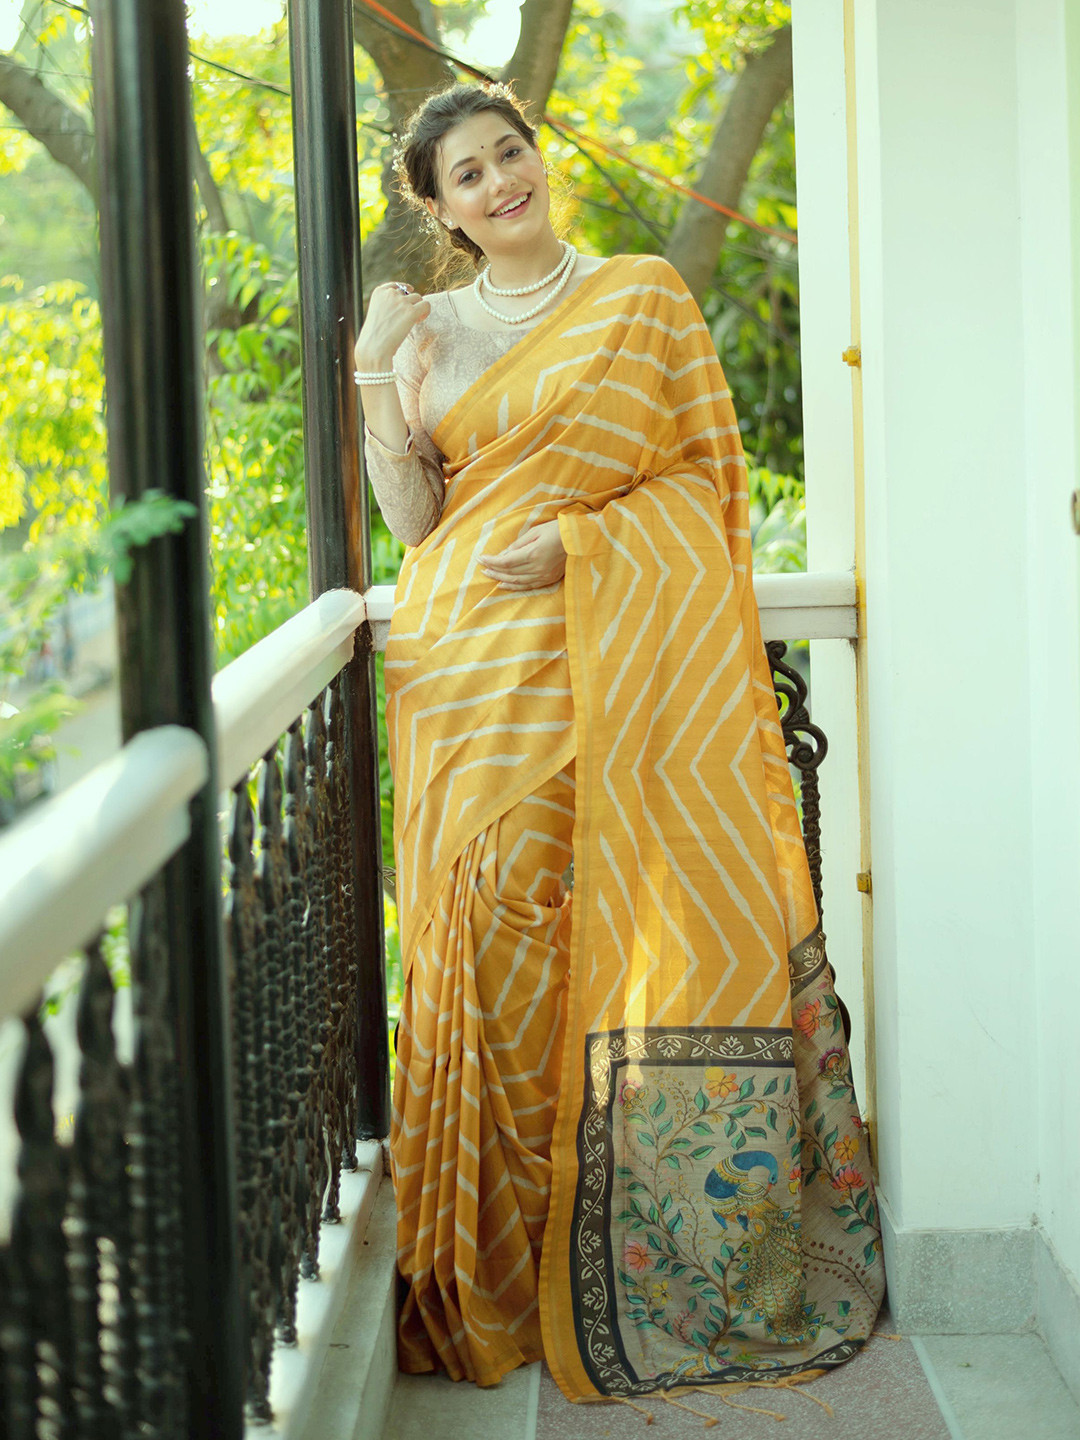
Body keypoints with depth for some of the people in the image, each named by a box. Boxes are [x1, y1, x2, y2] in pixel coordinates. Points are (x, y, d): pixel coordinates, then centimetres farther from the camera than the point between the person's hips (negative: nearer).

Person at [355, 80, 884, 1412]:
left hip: (625, 660, -2)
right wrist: (378, 378, 1)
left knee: (642, 937, -7)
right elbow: (413, 523, 11)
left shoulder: (643, 296, 8)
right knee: (499, 938, -4)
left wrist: (578, 543, -10)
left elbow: (709, 467, 4)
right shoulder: (427, 330, 16)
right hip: (477, 675, 2)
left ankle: (687, 1259, 3)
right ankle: (509, 1271, 6)